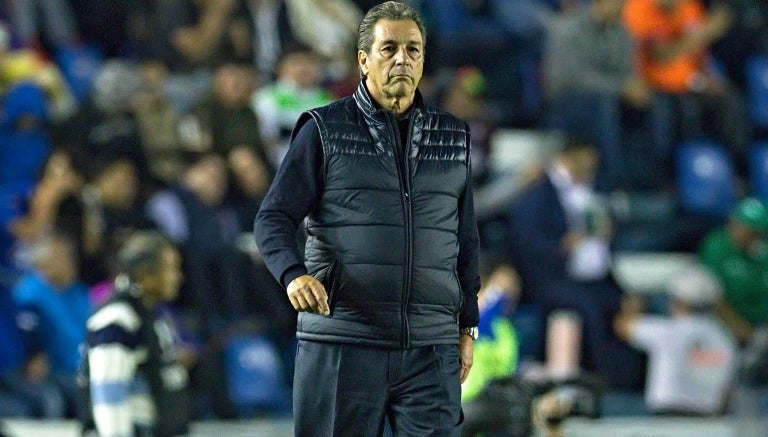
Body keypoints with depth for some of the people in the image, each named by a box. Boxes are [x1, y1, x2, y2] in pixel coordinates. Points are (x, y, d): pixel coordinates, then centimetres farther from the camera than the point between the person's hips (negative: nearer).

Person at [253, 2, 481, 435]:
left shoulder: (454, 139, 15)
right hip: (341, 346, -2)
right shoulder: (324, 131, 4)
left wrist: (467, 327, 16)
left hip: (431, 351, 2)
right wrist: (293, 275, -19)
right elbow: (274, 218, 1)